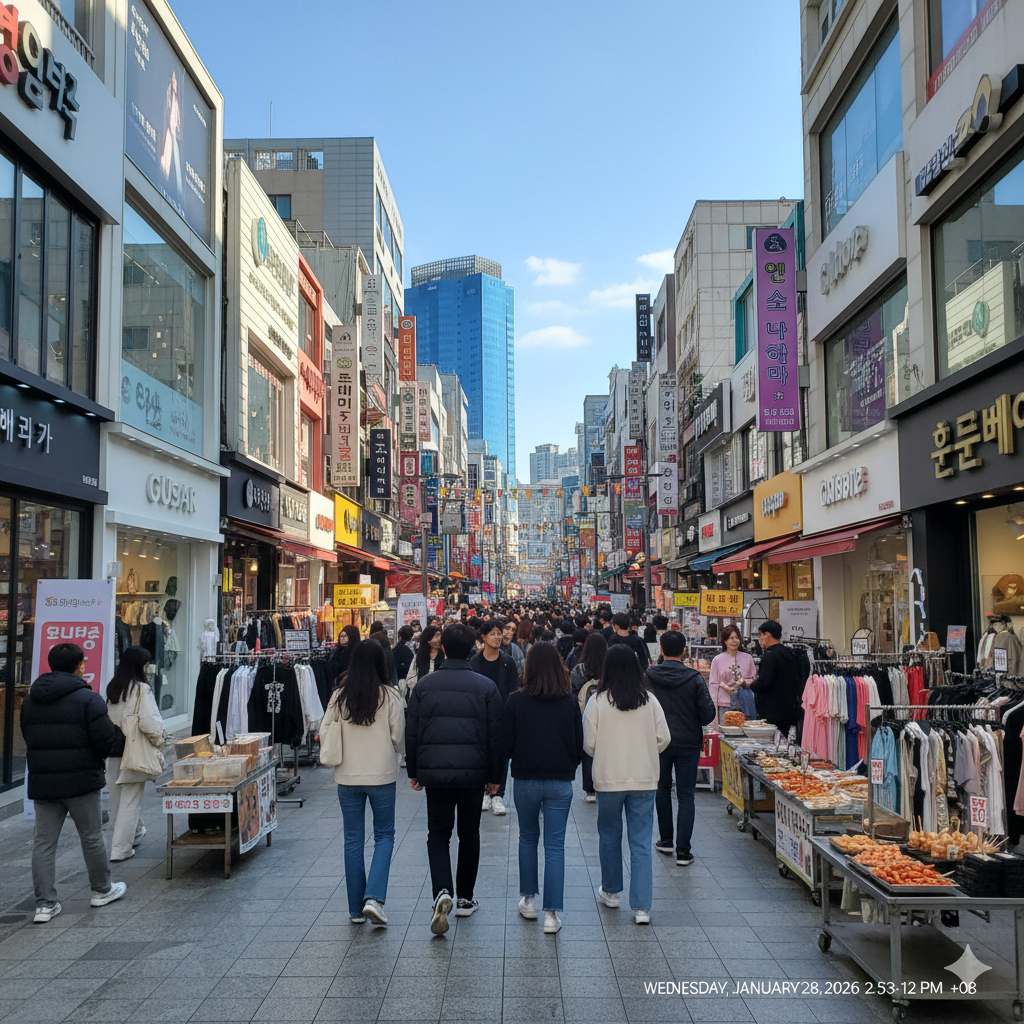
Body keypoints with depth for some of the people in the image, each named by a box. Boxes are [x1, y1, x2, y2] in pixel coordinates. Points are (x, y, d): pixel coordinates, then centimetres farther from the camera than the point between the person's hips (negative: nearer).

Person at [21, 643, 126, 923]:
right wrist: (98, 760, 7)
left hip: (41, 781, 5)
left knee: (43, 842, 8)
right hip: (81, 781, -5)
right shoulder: (88, 699, -13)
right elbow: (105, 741, -15)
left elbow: (27, 736, 14)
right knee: (92, 838, 10)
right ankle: (102, 891, 24)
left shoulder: (30, 699, 7)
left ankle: (44, 904, 7)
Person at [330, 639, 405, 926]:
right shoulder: (390, 696, -10)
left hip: (347, 776, 2)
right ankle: (374, 898, -4)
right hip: (382, 774, -2)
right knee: (384, 835, 13)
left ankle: (356, 909, 18)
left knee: (353, 840, 12)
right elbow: (399, 738, -6)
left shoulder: (339, 696, -5)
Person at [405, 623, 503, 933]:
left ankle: (442, 892, -12)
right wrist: (495, 775, 8)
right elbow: (496, 735, -1)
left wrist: (413, 771, 13)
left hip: (434, 771, 0)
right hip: (473, 771, 0)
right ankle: (465, 899, 23)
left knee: (438, 834, 9)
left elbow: (411, 732, 3)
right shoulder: (486, 686, -3)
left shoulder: (425, 685, -1)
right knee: (469, 834, 14)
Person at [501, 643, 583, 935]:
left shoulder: (516, 701, -9)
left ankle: (528, 900, 29)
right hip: (560, 782, 0)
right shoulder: (570, 702, -7)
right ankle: (551, 913, 3)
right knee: (555, 845, 5)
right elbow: (579, 744, 0)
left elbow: (506, 745, -4)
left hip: (525, 780, 0)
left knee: (528, 838, 20)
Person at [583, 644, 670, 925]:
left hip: (608, 779, -1)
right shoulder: (650, 700, -5)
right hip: (644, 779, 1)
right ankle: (642, 907, 4)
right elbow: (664, 739, -1)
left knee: (609, 836, 19)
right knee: (642, 843, 5)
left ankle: (610, 891, 34)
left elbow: (589, 745, -8)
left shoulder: (598, 701, -11)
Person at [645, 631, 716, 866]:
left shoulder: (648, 676, -9)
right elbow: (708, 714, -10)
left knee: (662, 789, 20)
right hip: (688, 743, -1)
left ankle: (666, 840, 28)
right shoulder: (695, 679, -11)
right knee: (686, 796, 4)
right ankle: (683, 851, 1)